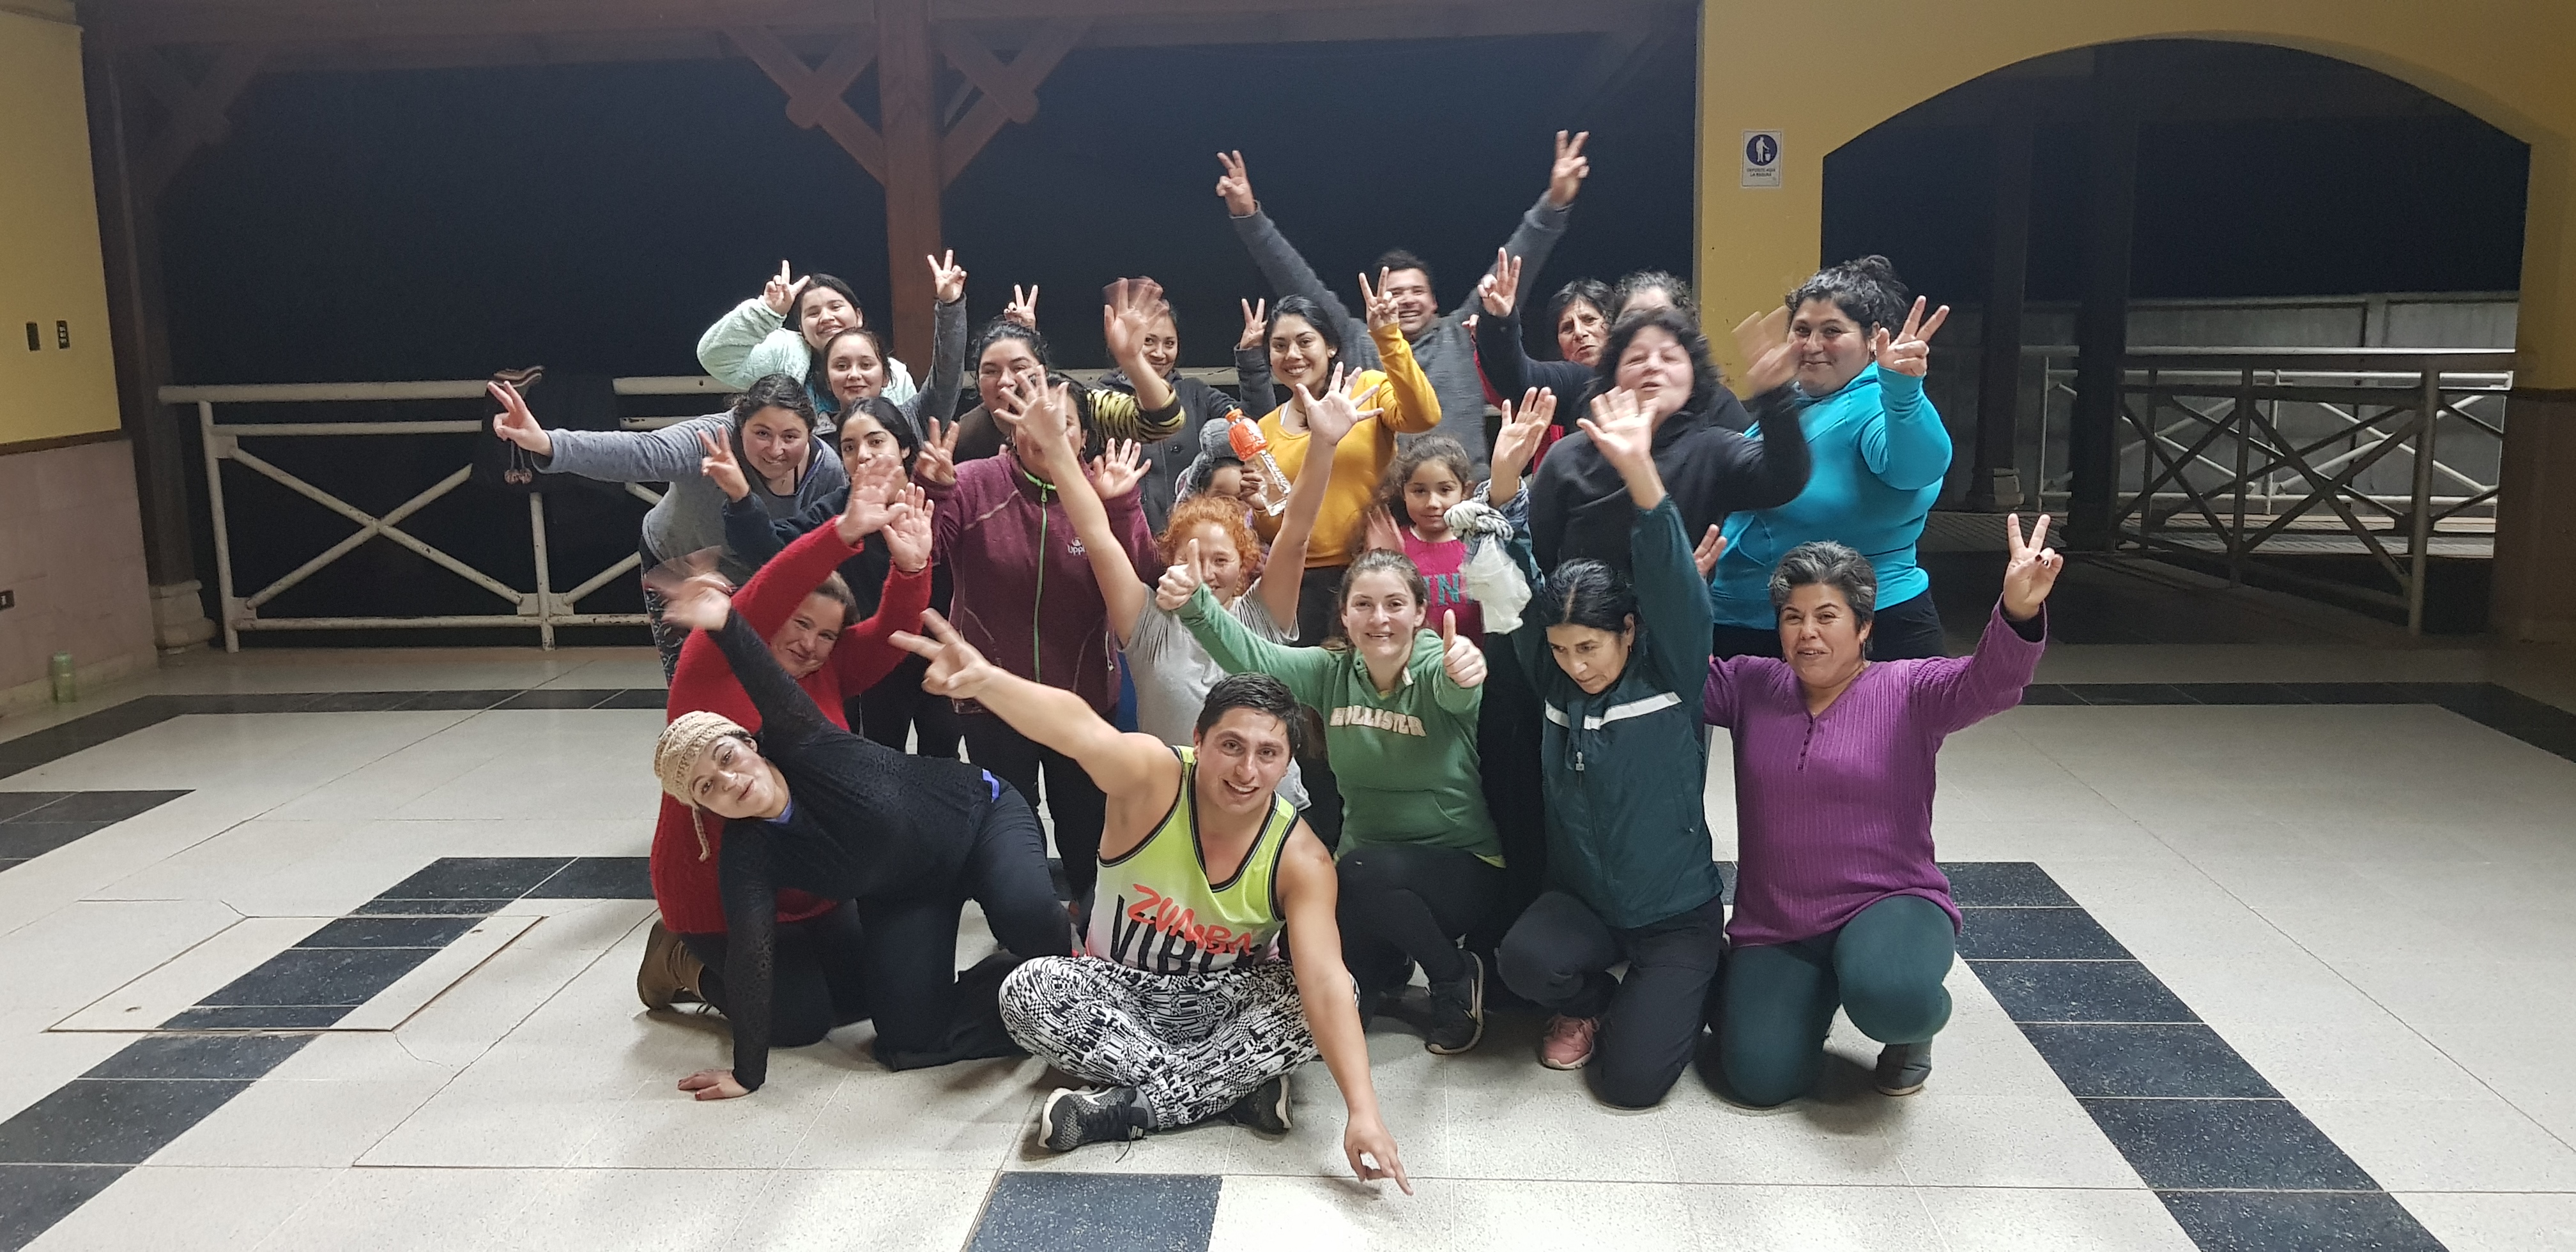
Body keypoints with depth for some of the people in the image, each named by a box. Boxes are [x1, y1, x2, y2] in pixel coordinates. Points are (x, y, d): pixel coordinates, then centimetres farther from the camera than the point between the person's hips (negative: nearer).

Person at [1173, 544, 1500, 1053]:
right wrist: (1194, 603, -40)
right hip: (1368, 867, 5)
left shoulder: (1437, 667, -15)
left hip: (1463, 866, -4)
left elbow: (1452, 689, -40)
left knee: (1366, 869, -33)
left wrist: (1464, 673, -67)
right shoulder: (1331, 671, -4)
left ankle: (1456, 978, -7)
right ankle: (1391, 964, 19)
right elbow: (1251, 656, -19)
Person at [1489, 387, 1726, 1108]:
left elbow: (1676, 590, -27)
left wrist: (1639, 472, -42)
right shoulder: (1554, 681, -2)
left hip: (1675, 913, -3)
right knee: (1524, 959, -29)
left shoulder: (1671, 678, -12)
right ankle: (1589, 1003, 8)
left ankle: (1679, 998, 20)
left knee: (1631, 1080, -15)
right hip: (1580, 899, 3)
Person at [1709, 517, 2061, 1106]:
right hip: (1773, 927, 3)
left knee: (1889, 997, -37)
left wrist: (2018, 611, -44)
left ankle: (1916, 1019, 4)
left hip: (1887, 906, -3)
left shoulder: (1909, 690, -4)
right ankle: (1812, 994, 21)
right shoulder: (1750, 686, 6)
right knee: (1761, 1079, -14)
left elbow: (1988, 683, -22)